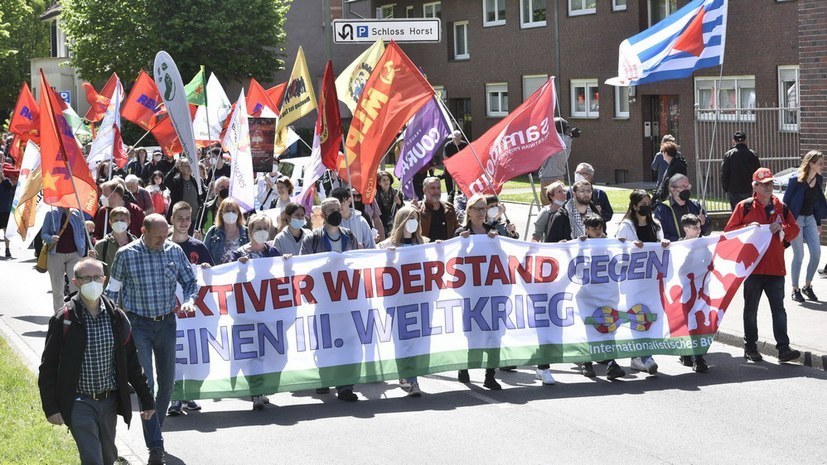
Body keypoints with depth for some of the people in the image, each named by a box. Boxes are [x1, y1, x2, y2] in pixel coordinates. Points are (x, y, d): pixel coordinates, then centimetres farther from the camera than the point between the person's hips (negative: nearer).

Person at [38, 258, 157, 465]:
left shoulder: (116, 317, 2)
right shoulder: (63, 320, -9)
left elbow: (131, 362, 8)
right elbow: (48, 367, -5)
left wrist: (146, 399, 8)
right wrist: (51, 407, -8)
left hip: (110, 401, 4)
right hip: (80, 403, -4)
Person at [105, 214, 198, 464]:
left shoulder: (174, 251, 0)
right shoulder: (126, 254, -8)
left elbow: (190, 281, 9)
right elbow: (113, 291, 2)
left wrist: (189, 300, -12)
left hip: (167, 322, 4)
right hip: (138, 324, -4)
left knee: (167, 382, 11)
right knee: (145, 383, -9)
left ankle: (154, 431, 33)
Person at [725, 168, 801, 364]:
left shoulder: (780, 207, 10)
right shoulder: (744, 207, -1)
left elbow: (794, 230, 11)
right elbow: (729, 230, -2)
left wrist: (781, 227, -7)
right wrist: (748, 228, -17)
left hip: (775, 267, 3)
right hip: (753, 266, -3)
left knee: (778, 308, 1)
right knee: (751, 309, 7)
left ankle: (783, 348, -1)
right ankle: (750, 347, 16)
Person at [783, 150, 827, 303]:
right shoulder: (796, 179, -14)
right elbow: (786, 201, -10)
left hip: (810, 219, 6)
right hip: (796, 220, -6)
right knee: (799, 255, -3)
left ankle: (807, 286, 16)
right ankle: (795, 290, 10)